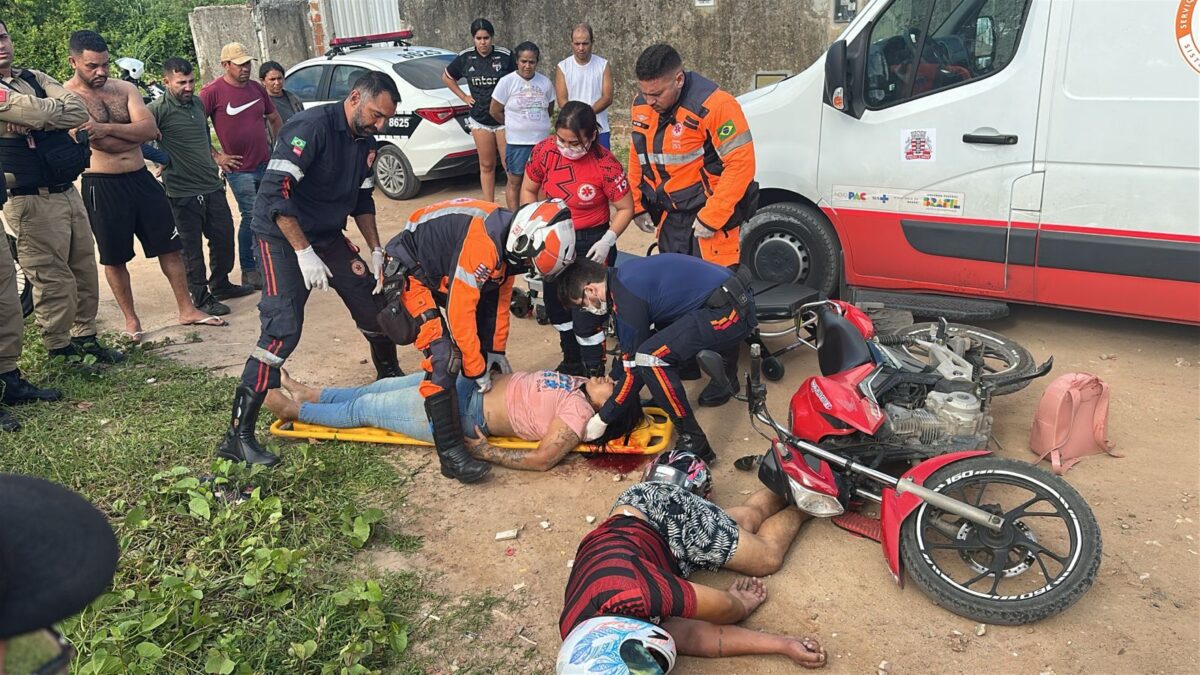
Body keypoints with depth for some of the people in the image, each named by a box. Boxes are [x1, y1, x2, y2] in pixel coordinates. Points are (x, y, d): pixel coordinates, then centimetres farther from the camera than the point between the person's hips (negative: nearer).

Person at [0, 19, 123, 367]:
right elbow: (42, 113, -23)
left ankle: (85, 337, 28)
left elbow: (79, 111, -5)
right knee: (54, 280, -1)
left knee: (85, 270, 14)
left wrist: (34, 116, -15)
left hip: (68, 192, 7)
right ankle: (59, 350, 14)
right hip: (33, 201, -7)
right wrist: (57, 109, -4)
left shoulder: (35, 77, 11)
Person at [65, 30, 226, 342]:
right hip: (102, 187, -4)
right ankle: (131, 319, 22)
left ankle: (187, 310, 16)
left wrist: (108, 128, -21)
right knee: (114, 258, 8)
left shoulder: (124, 89, 6)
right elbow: (101, 144, -19)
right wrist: (135, 131, -9)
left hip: (141, 178, 4)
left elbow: (150, 129, -10)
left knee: (169, 245, 6)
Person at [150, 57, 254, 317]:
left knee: (224, 237, 15)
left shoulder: (198, 103, 11)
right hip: (183, 192, -7)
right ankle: (201, 298, 13)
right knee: (192, 248, 2)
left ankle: (220, 285, 33)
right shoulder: (158, 110, -12)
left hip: (213, 186, 7)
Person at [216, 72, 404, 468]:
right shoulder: (311, 127, -22)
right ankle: (237, 436, -12)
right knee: (282, 330, -17)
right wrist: (304, 253, -32)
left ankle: (390, 378, 34)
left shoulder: (366, 142, 4)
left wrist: (376, 250, 6)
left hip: (328, 236, 8)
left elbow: (362, 201, 15)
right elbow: (276, 193, -28)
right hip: (283, 236, -8)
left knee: (374, 303, 8)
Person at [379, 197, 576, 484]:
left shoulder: (508, 238, -5)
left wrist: (496, 350, 11)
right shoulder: (482, 242, -34)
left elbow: (499, 296, 8)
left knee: (487, 332, 14)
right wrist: (476, 369, -19)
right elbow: (460, 312, -29)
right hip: (408, 272, -10)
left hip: (441, 269, 10)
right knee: (444, 358, -20)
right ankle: (451, 454, -16)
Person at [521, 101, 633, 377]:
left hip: (591, 244, -5)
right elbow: (528, 191, 2)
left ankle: (595, 376, 10)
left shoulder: (606, 165, -22)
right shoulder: (545, 151, -13)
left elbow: (625, 209, -11)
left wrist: (607, 241, -22)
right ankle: (572, 362, 39)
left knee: (586, 316, -10)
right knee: (556, 306, 16)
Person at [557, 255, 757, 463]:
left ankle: (694, 443, -14)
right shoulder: (623, 274, 13)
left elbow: (634, 369, -11)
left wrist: (603, 418, -2)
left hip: (728, 313, -10)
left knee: (650, 357, -21)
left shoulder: (626, 298, -16)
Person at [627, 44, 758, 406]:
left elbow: (740, 164, -23)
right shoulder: (642, 106, 0)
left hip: (712, 217, -7)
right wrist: (639, 206, 10)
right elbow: (638, 158, 14)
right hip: (670, 217, 7)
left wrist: (710, 218, -21)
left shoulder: (714, 105, -22)